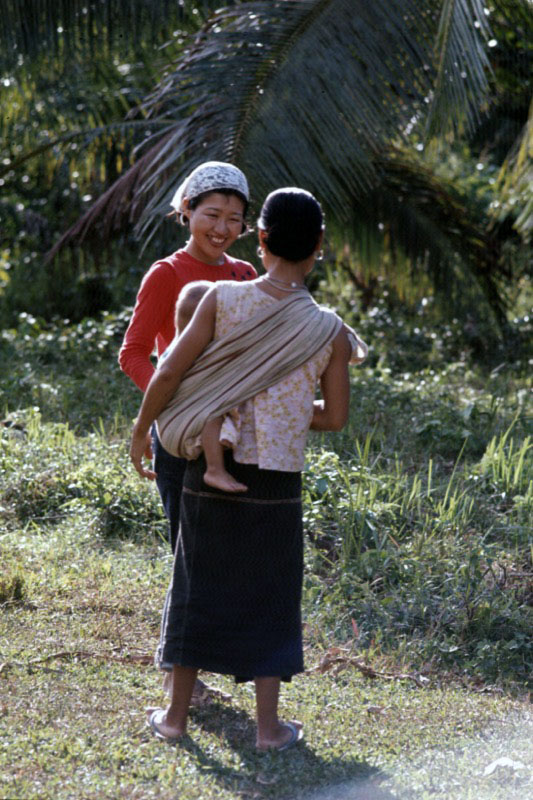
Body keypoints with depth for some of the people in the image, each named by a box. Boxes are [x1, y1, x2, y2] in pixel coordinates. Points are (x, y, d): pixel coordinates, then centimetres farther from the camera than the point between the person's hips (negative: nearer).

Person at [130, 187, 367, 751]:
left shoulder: (224, 298, -9)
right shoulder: (330, 332, -7)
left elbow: (170, 372, -9)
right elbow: (335, 418, 0)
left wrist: (140, 431, 4)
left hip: (210, 468, 1)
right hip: (277, 478, -1)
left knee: (199, 586, 12)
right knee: (268, 597, 11)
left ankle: (176, 715, 20)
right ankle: (268, 726, 13)